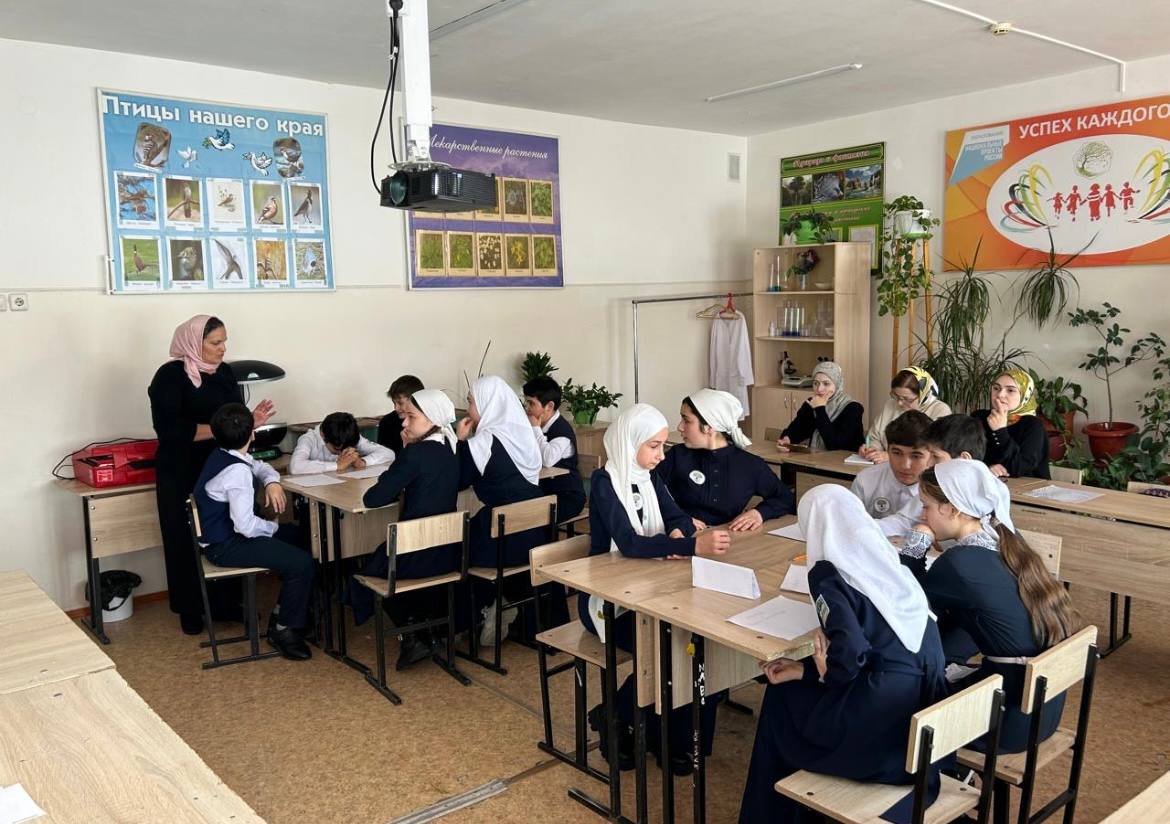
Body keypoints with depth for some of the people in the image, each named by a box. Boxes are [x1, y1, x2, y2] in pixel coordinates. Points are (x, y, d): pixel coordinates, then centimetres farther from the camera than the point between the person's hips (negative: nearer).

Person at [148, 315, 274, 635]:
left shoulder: (224, 372, 8)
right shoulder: (171, 376, -11)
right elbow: (170, 429, -21)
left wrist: (249, 420, -8)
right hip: (183, 475, -5)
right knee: (188, 540, 4)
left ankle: (224, 601, 22)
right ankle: (190, 610, 16)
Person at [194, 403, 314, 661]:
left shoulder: (221, 456, 4)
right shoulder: (237, 471, -26)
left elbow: (260, 467, 21)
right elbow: (246, 525, -31)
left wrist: (272, 482, -1)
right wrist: (273, 528, -11)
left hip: (221, 535, 11)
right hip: (225, 547, -11)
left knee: (295, 534, 22)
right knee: (302, 563, -17)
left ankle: (284, 613, 28)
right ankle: (284, 630, 3)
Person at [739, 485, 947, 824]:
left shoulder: (826, 573, -11)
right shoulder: (886, 561, 9)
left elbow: (851, 653, -23)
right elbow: (881, 640, 12)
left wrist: (825, 671, 0)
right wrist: (805, 670, 16)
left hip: (880, 731, -6)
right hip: (924, 720, 7)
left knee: (780, 697, 21)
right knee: (798, 685, 27)